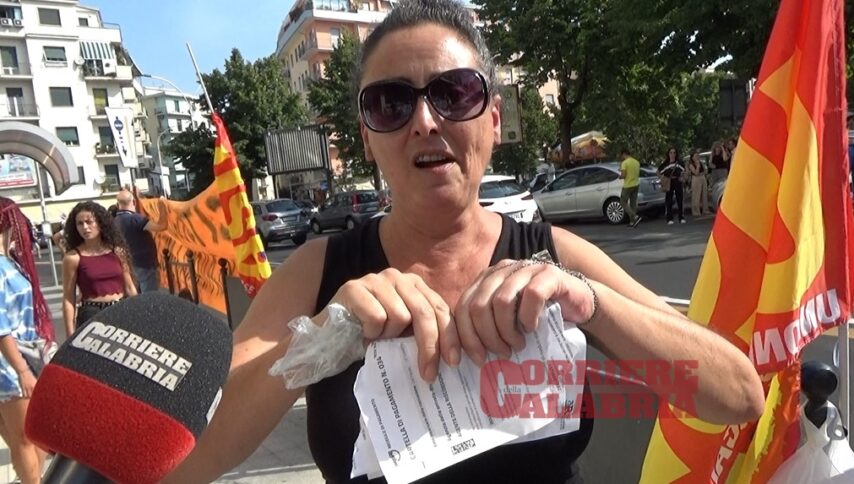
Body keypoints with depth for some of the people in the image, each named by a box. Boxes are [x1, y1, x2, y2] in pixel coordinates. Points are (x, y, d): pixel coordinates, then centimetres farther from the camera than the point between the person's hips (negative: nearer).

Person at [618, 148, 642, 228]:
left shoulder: (625, 163, -14)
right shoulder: (637, 162, 9)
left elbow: (623, 175, -18)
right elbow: (638, 174, 17)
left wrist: (620, 176, 3)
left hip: (627, 186, -7)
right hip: (636, 185, 7)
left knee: (623, 203, 3)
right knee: (633, 203, 11)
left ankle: (635, 217, -14)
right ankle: (632, 221, 12)